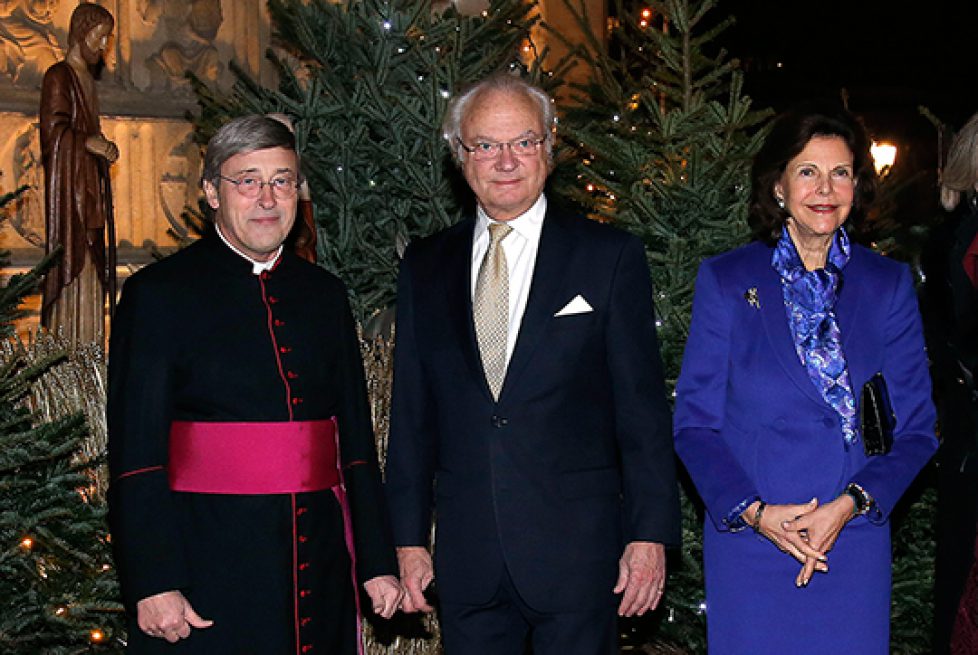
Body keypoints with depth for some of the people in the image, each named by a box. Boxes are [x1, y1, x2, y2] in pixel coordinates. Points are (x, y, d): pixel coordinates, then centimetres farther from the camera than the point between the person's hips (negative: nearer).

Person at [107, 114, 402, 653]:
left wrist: (378, 562, 9)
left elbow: (356, 437, 14)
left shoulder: (324, 294, 12)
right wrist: (153, 587, -14)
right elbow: (136, 453, -8)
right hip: (207, 574, -4)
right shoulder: (160, 292, -2)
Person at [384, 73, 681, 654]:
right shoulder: (425, 267, 9)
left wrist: (650, 535, -7)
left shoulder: (610, 257, 0)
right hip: (466, 558, 3)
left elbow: (643, 407, -2)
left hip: (576, 550, -3)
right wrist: (409, 538, 7)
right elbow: (412, 411, 10)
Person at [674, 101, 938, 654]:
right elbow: (695, 422, 0)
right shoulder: (726, 281, 1)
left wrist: (850, 505, -12)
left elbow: (916, 427, 3)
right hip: (748, 544, -1)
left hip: (856, 543, 1)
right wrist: (752, 510, -13)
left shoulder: (888, 286, 5)